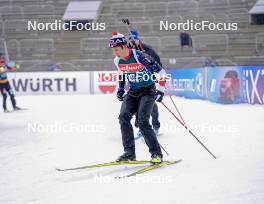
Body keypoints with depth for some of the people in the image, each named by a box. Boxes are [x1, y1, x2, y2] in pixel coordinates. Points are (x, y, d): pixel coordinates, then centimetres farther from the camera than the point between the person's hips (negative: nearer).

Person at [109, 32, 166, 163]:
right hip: (133, 93, 6)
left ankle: (156, 153, -9)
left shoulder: (140, 57, -22)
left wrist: (161, 90, -19)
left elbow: (160, 71, -17)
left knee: (142, 121, -19)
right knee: (123, 117, -13)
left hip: (148, 91, -6)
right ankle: (129, 153, -7)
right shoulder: (118, 61, -1)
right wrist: (120, 89, 13)